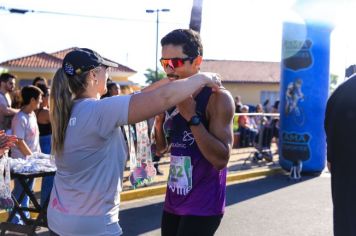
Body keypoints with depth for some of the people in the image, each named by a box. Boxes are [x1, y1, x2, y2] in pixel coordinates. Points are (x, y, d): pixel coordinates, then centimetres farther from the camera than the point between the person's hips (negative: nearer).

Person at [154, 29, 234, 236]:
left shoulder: (218, 98, -15)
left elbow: (221, 159, -24)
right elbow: (161, 147, 15)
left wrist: (191, 117, -27)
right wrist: (159, 121, -4)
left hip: (202, 206, -7)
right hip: (173, 202, 7)